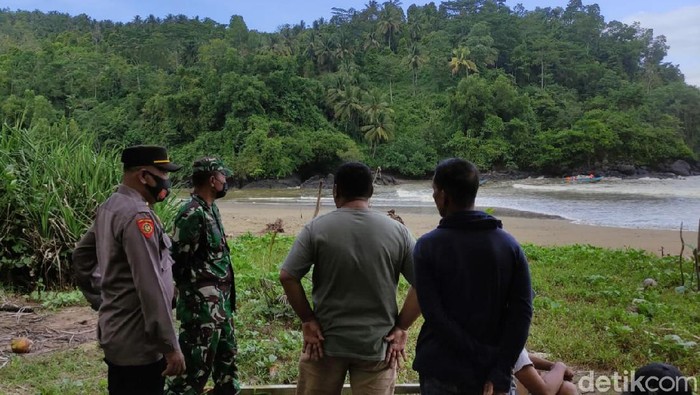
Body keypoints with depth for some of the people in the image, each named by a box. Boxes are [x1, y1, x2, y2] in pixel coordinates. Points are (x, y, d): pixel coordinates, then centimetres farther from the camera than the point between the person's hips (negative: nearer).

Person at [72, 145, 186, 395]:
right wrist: (170, 346, -23)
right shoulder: (138, 215, -22)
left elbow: (81, 257, 20)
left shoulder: (110, 207, 8)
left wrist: (101, 302, 20)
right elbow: (151, 288, -27)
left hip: (117, 334, 10)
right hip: (138, 343, -10)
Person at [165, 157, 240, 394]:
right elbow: (179, 262, -20)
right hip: (202, 303, -10)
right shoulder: (192, 214, -20)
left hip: (220, 300, 10)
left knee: (226, 353, 21)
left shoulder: (211, 209, 10)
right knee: (195, 364, -1)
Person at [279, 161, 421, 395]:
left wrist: (307, 320, -3)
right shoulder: (397, 231, -4)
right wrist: (401, 327, 0)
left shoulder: (317, 228, -8)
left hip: (325, 341, 0)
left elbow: (287, 277, -12)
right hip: (378, 345, 1)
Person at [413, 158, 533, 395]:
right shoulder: (510, 245, -1)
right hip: (491, 373, 3)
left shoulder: (428, 246, -10)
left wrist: (483, 363, -14)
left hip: (441, 371, -3)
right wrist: (499, 374, -11)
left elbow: (434, 315, -18)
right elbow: (522, 312, -8)